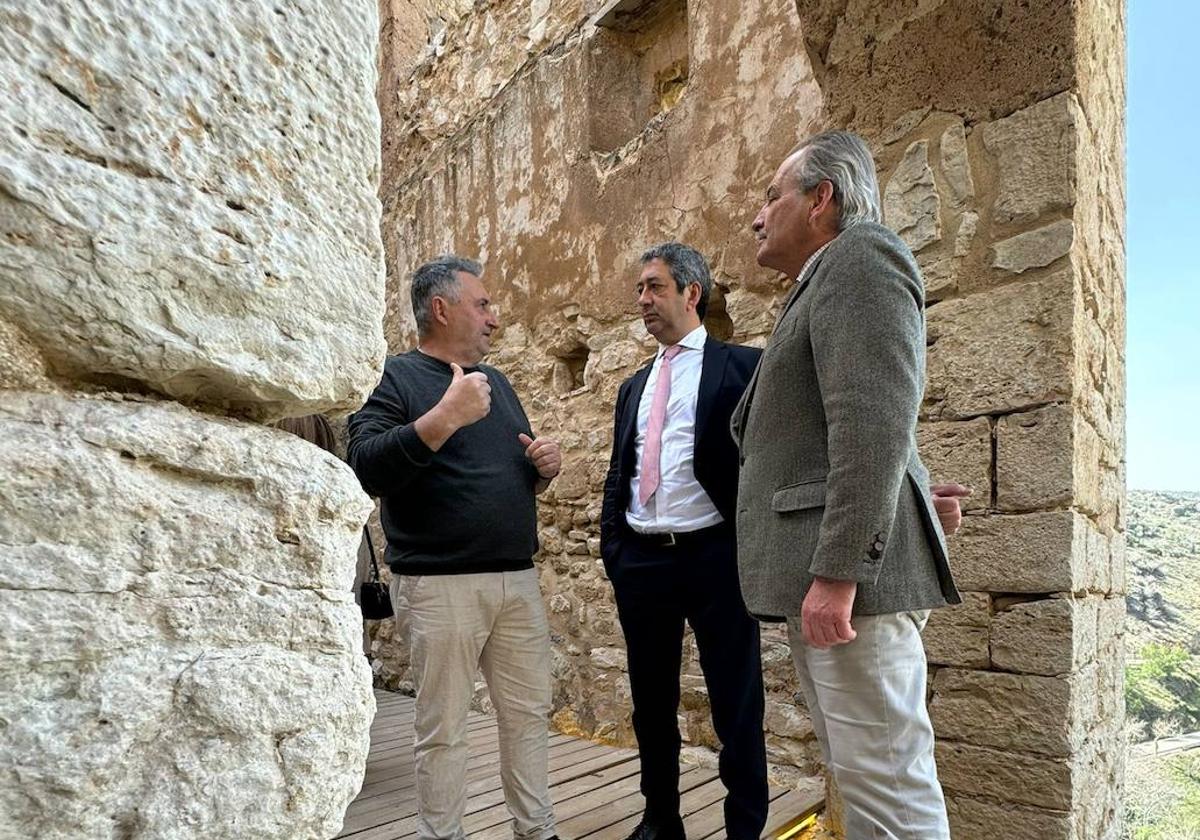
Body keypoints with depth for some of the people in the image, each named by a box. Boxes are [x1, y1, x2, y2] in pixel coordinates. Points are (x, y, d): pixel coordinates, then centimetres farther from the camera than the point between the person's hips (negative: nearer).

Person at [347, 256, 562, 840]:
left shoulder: (495, 381, 16)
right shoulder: (397, 377, -5)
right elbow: (366, 469, -19)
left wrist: (545, 466, 1)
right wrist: (445, 416, -26)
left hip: (518, 579, 7)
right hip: (441, 583, -6)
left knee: (529, 714, 14)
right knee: (442, 727, 6)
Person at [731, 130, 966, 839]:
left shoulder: (859, 256, -5)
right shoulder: (822, 284, 26)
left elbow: (873, 425, -19)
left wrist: (837, 571, -23)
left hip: (849, 571, -10)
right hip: (822, 574, 10)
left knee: (885, 779, -2)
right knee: (860, 772, 16)